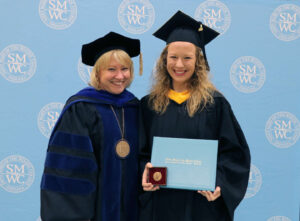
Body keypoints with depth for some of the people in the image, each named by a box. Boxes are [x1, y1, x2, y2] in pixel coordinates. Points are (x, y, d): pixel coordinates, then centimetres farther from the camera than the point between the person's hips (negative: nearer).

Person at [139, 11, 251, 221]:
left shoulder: (214, 103, -3)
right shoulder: (149, 104, 3)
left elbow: (234, 151, -3)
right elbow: (140, 151, 7)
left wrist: (219, 183, -17)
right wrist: (145, 171, -11)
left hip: (201, 204, -2)